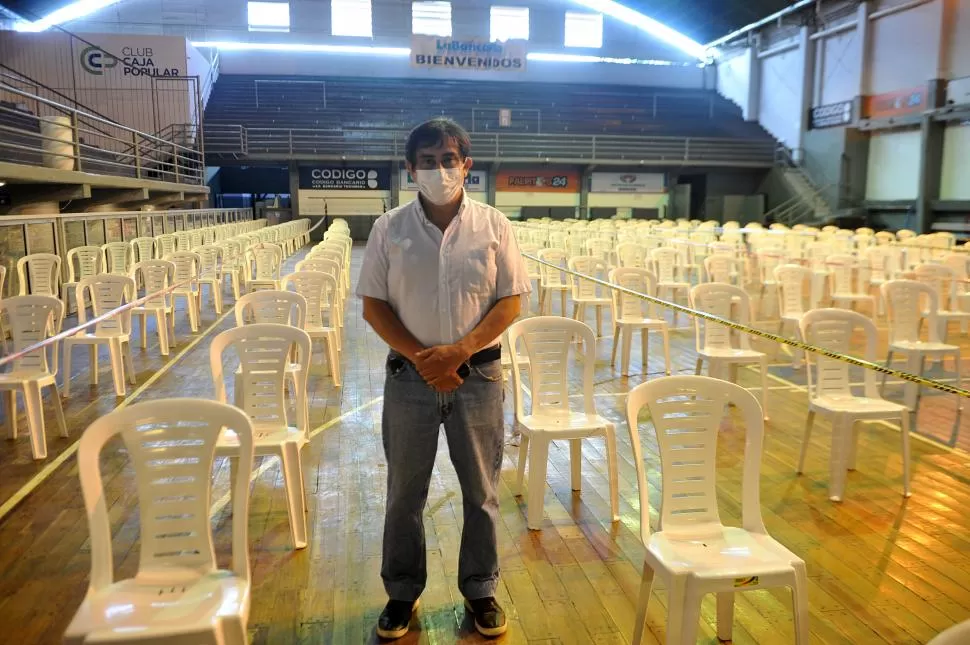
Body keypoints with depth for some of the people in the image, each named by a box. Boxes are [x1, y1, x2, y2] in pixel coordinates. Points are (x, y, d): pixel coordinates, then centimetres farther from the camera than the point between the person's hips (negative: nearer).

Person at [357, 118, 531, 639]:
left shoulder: (493, 225, -2)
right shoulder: (389, 229, -1)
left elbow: (510, 302, -3)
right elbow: (374, 305, -1)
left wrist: (460, 351, -16)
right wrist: (420, 356, -13)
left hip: (478, 374, 0)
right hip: (409, 375, 0)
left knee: (481, 491, 11)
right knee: (404, 492, 12)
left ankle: (480, 590, 32)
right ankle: (402, 592, 32)